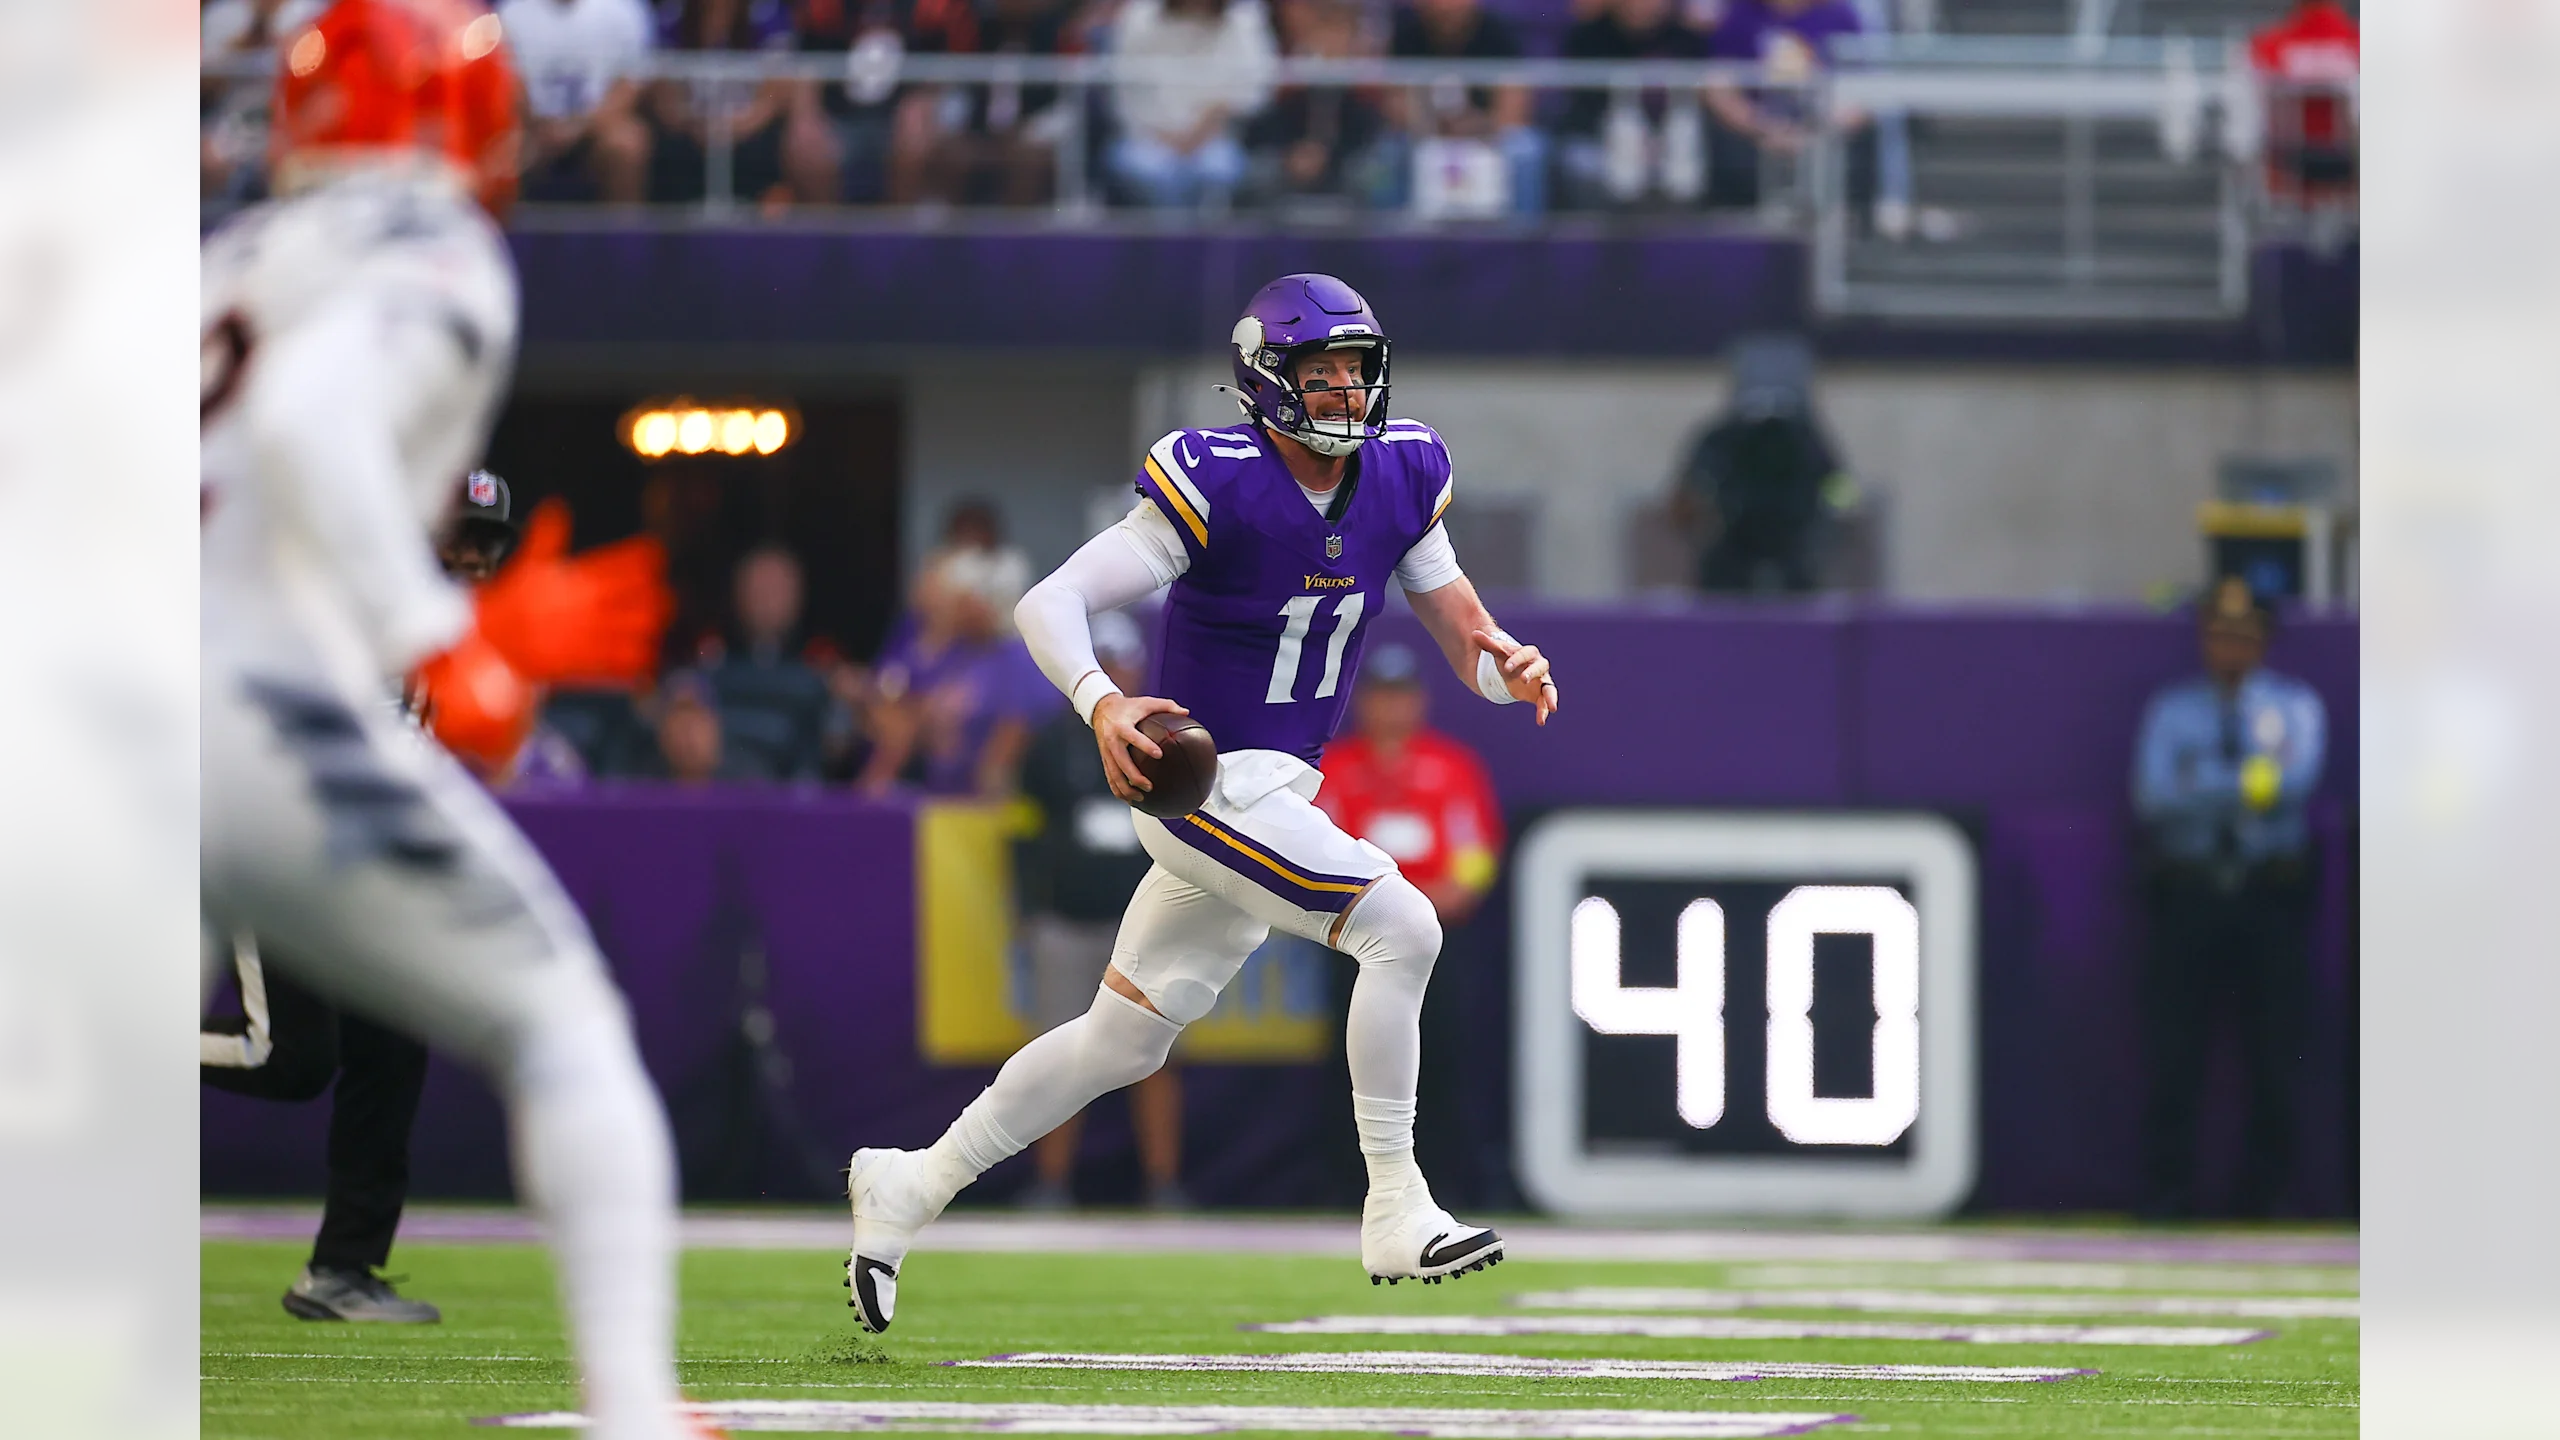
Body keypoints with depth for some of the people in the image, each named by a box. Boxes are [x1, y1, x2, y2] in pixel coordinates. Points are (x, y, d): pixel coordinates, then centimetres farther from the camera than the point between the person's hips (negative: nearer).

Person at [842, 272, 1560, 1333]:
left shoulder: (1398, 478, 3)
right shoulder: (1217, 488, -18)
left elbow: (1459, 630, 7)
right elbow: (1050, 602, -19)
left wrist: (1508, 665, -16)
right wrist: (1102, 705, -36)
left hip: (1281, 789, 8)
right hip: (1203, 782, -8)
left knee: (1125, 1041, 15)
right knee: (1401, 928, -21)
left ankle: (910, 1187, 28)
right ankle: (1395, 1214, -15)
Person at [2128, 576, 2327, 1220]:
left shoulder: (2295, 705, 10)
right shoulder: (2171, 710, 13)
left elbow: (2297, 780, -9)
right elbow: (2152, 796, -3)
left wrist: (2205, 782, -12)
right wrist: (2245, 786, -12)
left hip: (2272, 898, 0)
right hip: (2188, 895, 0)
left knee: (2274, 1063, -2)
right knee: (2173, 1057, -4)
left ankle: (2265, 1199, 4)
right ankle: (2164, 1200, -1)